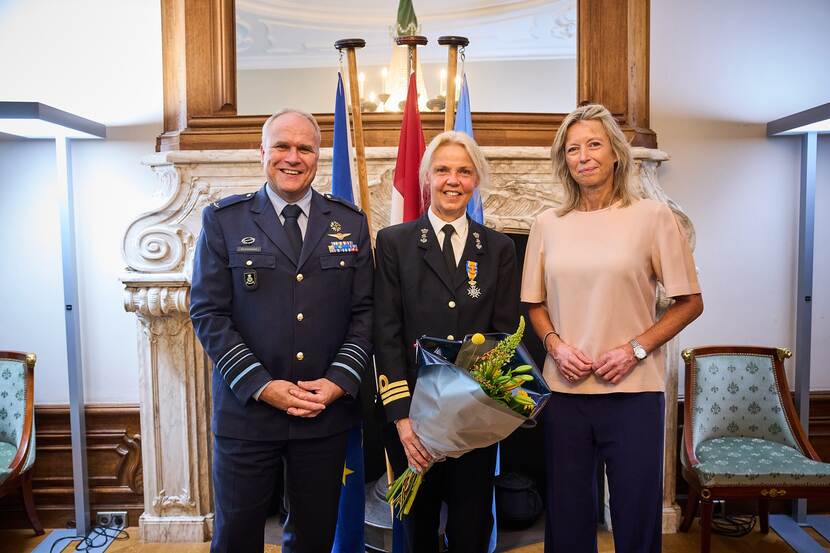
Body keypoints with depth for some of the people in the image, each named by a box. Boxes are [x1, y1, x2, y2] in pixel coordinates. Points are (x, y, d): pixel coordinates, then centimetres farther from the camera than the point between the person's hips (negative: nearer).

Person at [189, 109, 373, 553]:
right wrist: (262, 386, -12)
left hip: (327, 411, 2)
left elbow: (364, 311, 4)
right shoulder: (222, 219, 0)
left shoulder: (350, 222, 5)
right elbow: (208, 313, -5)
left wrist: (339, 381, -9)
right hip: (246, 409, -1)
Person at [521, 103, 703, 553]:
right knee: (567, 516, 13)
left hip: (633, 390, -2)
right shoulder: (547, 224, 6)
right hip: (565, 389, 2)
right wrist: (556, 345, -5)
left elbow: (690, 303, 1)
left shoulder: (653, 217, -2)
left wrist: (635, 348, -11)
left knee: (637, 516, 9)